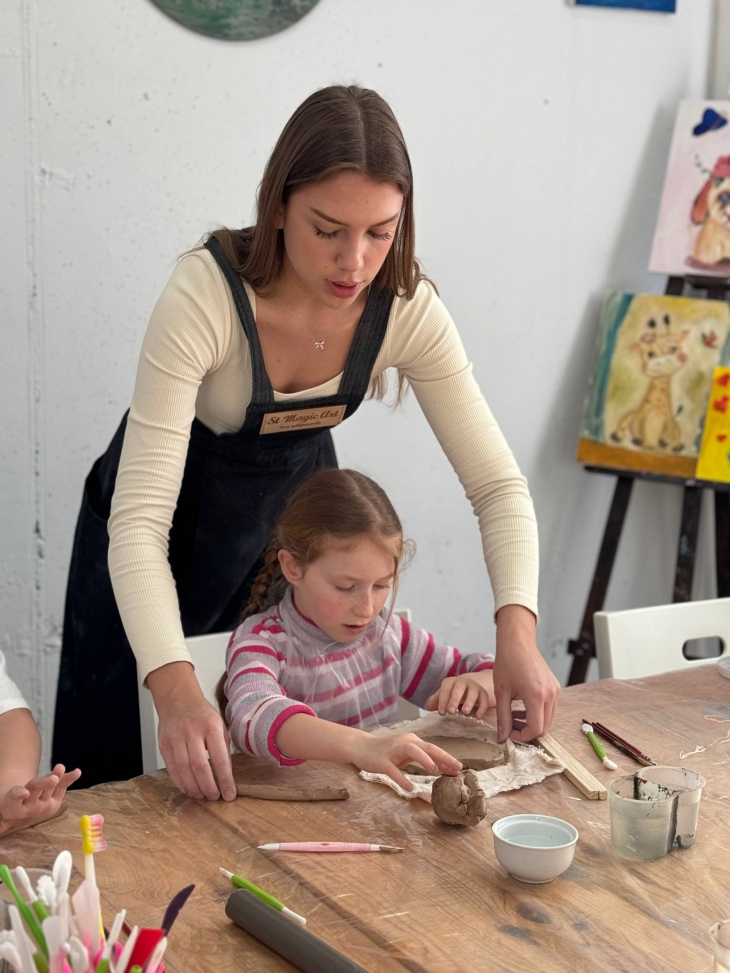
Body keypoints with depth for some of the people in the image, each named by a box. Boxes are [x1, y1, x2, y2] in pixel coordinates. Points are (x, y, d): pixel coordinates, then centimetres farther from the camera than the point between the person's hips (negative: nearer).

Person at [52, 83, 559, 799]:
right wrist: (175, 690, -51)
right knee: (118, 770, 8)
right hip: (170, 516, -3)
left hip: (295, 509, 3)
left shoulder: (405, 308, -23)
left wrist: (517, 634, -35)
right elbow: (140, 519, -37)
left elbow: (497, 483, -19)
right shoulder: (205, 294, -35)